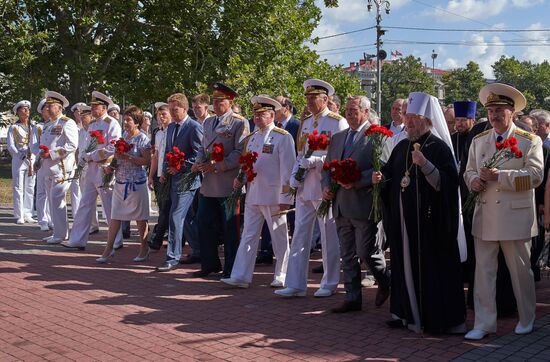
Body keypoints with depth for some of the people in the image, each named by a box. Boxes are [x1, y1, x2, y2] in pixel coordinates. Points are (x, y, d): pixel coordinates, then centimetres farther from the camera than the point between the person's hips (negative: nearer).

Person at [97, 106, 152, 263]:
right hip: (120, 182, 6)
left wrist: (128, 157, -21)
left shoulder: (142, 139, -8)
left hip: (136, 183, -6)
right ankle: (109, 249, 9)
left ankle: (144, 248, 16)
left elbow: (147, 161, -16)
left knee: (140, 217, 4)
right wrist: (111, 166, 3)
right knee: (115, 216, 5)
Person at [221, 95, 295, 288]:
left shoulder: (283, 137, -7)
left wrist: (285, 198, -14)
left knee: (280, 238, 6)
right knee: (248, 236, 5)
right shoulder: (252, 138, 14)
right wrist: (239, 178, 3)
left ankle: (281, 276, 18)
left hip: (273, 197, -6)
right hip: (252, 195, 6)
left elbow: (288, 169, -10)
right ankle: (240, 277, 6)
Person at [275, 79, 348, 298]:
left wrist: (315, 162, -19)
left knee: (329, 237, 4)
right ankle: (295, 284, 11)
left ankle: (329, 284, 16)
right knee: (299, 236, 6)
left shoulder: (338, 123, -6)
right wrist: (294, 177, 4)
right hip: (305, 188, 7)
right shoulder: (306, 123, 15)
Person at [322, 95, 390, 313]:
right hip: (341, 205, 7)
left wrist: (356, 181, -21)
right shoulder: (337, 138, 16)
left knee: (366, 252, -3)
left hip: (364, 204, -7)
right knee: (347, 255, 10)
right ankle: (352, 298, 18)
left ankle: (385, 282, 25)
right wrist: (326, 186, 3)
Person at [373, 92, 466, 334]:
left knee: (431, 267, -3)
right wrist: (382, 177, 1)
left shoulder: (439, 148, -8)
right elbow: (391, 176, 22)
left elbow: (447, 183, -18)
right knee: (405, 265, 11)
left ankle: (437, 319, 7)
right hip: (403, 219, 7)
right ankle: (408, 313, 23)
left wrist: (425, 165, -28)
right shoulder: (401, 147, 12)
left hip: (429, 220, -7)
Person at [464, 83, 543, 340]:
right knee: (483, 271, 3)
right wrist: (474, 180, -6)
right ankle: (484, 323, 11)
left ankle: (526, 320, 26)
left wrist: (498, 176, -20)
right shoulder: (478, 141, 13)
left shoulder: (530, 141, -1)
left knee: (521, 271, 8)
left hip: (516, 217, -3)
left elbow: (535, 175, -12)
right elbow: (469, 171, 18)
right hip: (485, 217, 4)